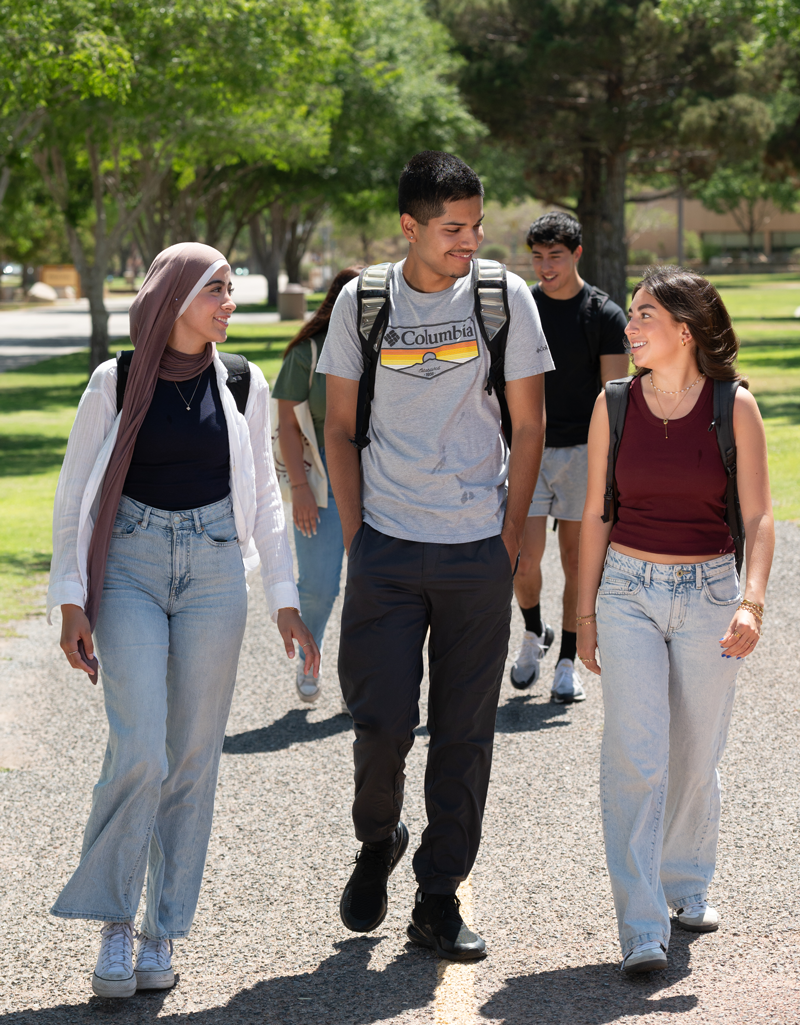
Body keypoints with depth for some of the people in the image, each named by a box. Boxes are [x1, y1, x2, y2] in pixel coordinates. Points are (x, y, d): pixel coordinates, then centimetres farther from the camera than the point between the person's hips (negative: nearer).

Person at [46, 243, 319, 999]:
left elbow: (263, 496, 13)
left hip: (214, 571, 3)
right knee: (139, 752, -15)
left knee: (194, 758, 3)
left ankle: (162, 933, 15)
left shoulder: (242, 386, 6)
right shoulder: (117, 383, -1)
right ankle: (113, 921, 1)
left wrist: (285, 601, 9)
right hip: (130, 570, -2)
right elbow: (74, 495, 3)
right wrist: (71, 600, -3)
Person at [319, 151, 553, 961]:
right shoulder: (362, 302, 1)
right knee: (380, 719, -4)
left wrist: (509, 539, 0)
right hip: (385, 547, 0)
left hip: (478, 551, 0)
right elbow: (340, 426, 8)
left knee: (464, 733, 3)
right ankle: (377, 842, 26)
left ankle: (438, 902, 13)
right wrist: (353, 536, 2)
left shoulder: (505, 298, -1)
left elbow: (528, 427, 4)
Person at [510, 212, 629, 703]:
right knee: (525, 558, -6)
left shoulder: (605, 315, -3)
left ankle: (568, 662, 14)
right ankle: (534, 634, 22)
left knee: (576, 560, 3)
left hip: (582, 449, -2)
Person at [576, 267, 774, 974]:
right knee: (635, 756, -10)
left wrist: (752, 602, -20)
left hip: (710, 592, 0)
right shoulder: (615, 405, 0)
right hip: (630, 590, 0)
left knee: (696, 756, 10)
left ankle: (688, 884, 34)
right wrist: (586, 611, 7)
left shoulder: (734, 407, -5)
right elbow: (596, 514, 7)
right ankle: (642, 926, -9)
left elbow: (759, 517, -6)